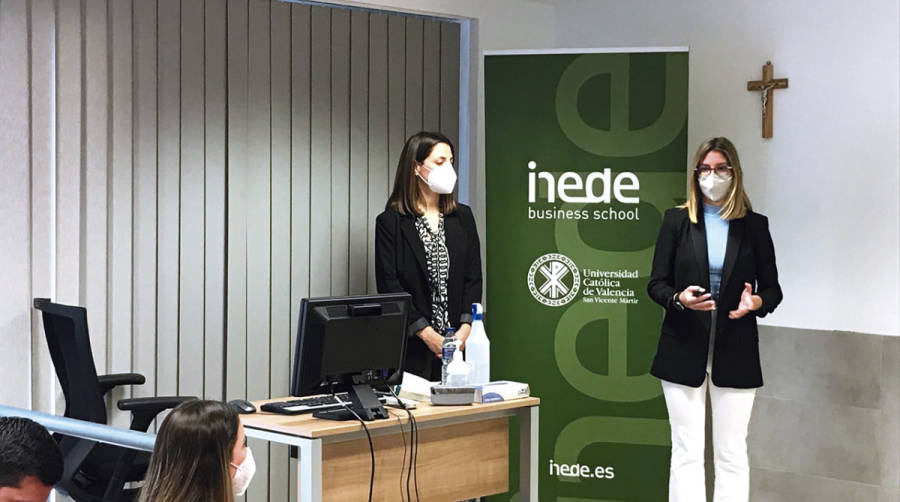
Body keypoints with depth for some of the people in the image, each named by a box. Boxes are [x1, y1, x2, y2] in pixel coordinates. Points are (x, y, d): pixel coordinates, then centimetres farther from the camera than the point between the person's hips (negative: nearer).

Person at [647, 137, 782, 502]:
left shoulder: (754, 225, 5)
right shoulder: (676, 221, 4)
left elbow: (772, 289, 6)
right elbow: (656, 284, 2)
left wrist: (755, 302, -16)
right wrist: (679, 299, -19)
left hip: (735, 352, 1)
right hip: (684, 349, 0)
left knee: (731, 453, 4)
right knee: (687, 451, 1)